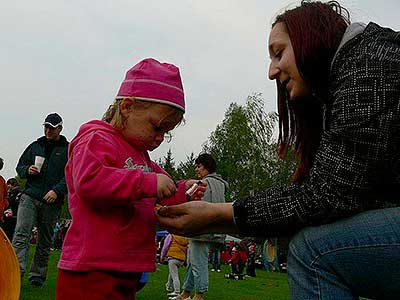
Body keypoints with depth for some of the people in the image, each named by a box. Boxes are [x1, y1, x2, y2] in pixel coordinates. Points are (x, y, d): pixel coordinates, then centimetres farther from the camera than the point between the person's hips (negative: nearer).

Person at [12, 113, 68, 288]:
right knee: (21, 234, -15)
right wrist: (27, 170, -4)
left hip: (52, 202, -1)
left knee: (45, 242, 7)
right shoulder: (35, 146, 16)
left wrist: (57, 190, -18)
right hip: (30, 196, 2)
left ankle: (37, 276, 18)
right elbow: (20, 166, 20)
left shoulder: (68, 150, 5)